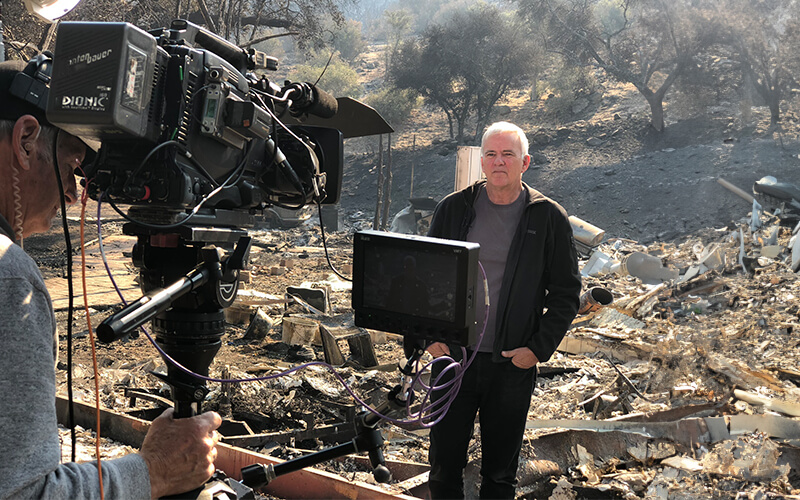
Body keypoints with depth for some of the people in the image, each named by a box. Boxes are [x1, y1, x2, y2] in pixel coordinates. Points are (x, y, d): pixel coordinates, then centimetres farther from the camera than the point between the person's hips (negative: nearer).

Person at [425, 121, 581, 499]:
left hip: (512, 365, -1)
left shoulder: (549, 218, -3)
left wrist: (540, 348, -8)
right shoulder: (453, 208, 2)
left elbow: (566, 293, 1)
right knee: (444, 465, 9)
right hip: (452, 355, 1)